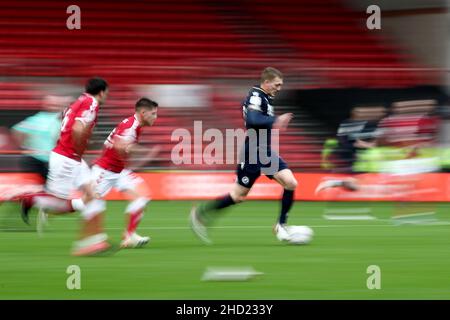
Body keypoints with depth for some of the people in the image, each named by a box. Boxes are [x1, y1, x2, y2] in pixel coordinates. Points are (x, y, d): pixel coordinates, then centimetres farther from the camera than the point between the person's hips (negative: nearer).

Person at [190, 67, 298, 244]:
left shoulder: (265, 97, 13)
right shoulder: (255, 96, -16)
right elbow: (252, 120, -33)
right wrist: (275, 120, -35)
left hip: (265, 152, 9)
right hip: (253, 154, -9)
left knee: (290, 183, -7)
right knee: (238, 195, 0)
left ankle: (281, 225, 4)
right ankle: (200, 214, 16)